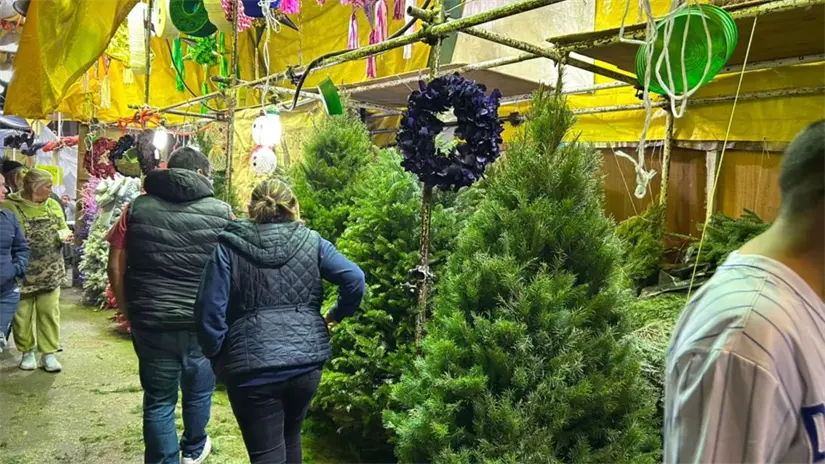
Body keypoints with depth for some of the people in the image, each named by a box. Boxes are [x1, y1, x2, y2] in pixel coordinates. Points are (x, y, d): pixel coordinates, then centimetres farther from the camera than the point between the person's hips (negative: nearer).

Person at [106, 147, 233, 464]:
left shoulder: (137, 208, 1)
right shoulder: (221, 212, -4)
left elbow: (116, 266, 1)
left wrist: (128, 312, 11)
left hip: (151, 322, 0)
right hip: (204, 322, 0)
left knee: (159, 401, 12)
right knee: (199, 391, 22)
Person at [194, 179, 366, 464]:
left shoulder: (228, 246, 0)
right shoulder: (311, 242, 4)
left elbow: (210, 310, -6)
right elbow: (355, 279, -6)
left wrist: (217, 357, 6)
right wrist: (338, 314, 11)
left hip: (253, 367, -3)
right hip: (306, 360, 3)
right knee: (290, 437, 26)